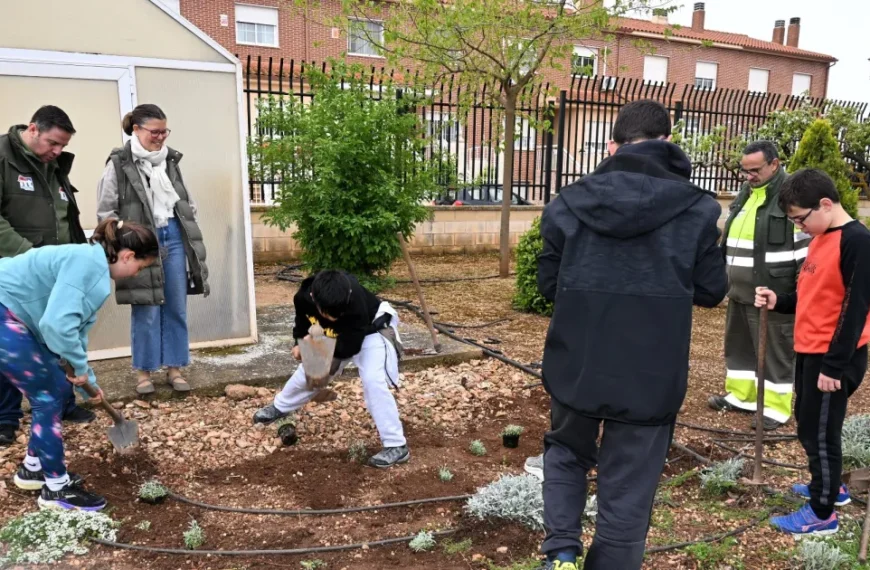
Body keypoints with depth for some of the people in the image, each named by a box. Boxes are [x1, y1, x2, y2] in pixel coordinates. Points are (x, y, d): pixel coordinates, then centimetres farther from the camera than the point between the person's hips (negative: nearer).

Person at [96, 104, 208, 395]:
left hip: (174, 237, 4)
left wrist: (190, 237, 10)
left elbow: (188, 203, 15)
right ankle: (143, 371, 15)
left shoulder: (171, 160, 9)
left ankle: (175, 368, 17)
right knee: (147, 310, 1)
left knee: (176, 308, 7)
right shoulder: (119, 164, -5)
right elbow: (106, 212, -5)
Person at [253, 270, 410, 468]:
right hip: (336, 336, 6)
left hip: (371, 331, -6)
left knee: (373, 381, -26)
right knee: (309, 370, 17)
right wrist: (300, 342, -10)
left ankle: (396, 445, -19)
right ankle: (280, 407, 48)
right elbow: (303, 318, -2)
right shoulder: (304, 296, -27)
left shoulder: (356, 303, -43)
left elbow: (350, 347, -36)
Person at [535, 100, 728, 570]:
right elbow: (711, 292, 1)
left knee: (566, 451, 28)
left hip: (576, 366, 2)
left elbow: (548, 284, 3)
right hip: (651, 376, -1)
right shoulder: (698, 210, -8)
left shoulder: (568, 203, -5)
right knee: (627, 492, 14)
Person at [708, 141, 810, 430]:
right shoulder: (746, 193, 13)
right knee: (739, 346, 16)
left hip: (773, 294, -8)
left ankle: (775, 408, 12)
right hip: (740, 291, 8)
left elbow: (807, 246, -14)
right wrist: (726, 278, 21)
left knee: (775, 352, 2)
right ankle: (740, 396, 29)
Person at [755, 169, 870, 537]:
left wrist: (834, 365, -21)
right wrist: (778, 302, 0)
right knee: (809, 424, 21)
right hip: (810, 350, 9)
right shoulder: (821, 239, 10)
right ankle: (829, 487, 40)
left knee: (818, 431, 1)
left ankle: (822, 515, 16)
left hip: (834, 357, -9)